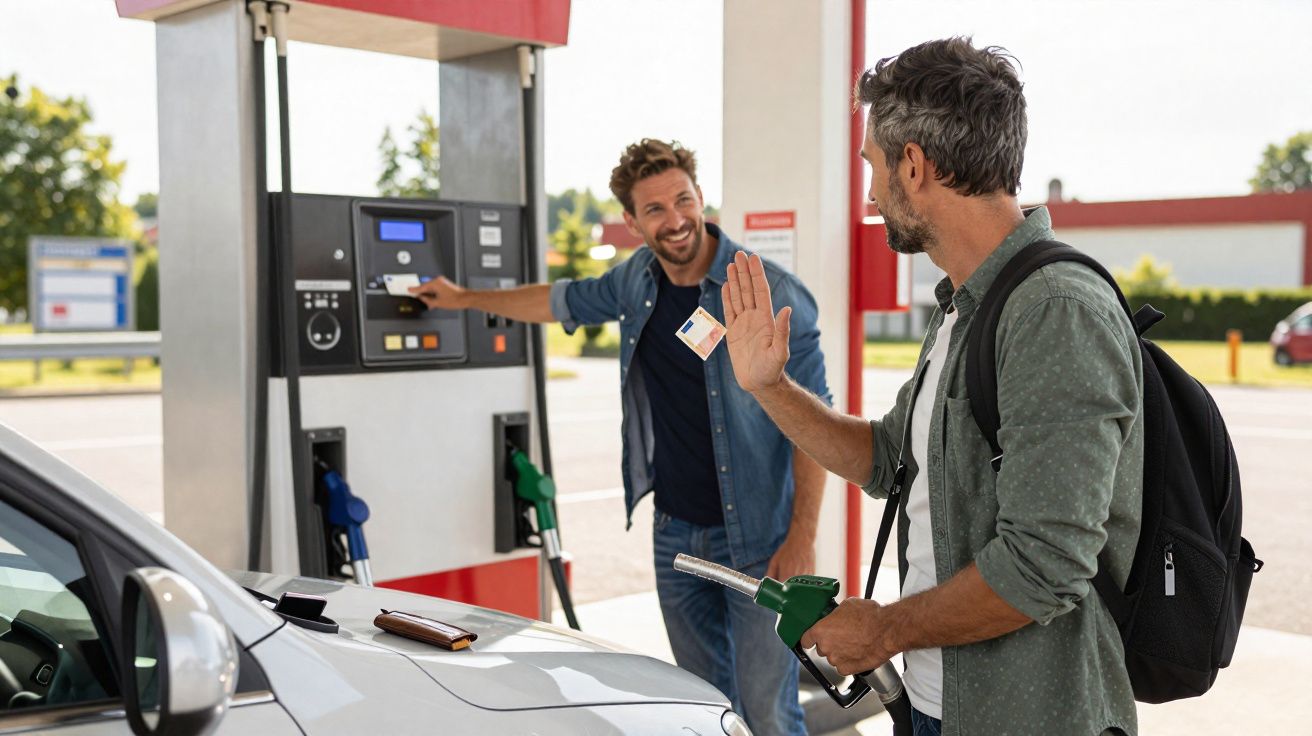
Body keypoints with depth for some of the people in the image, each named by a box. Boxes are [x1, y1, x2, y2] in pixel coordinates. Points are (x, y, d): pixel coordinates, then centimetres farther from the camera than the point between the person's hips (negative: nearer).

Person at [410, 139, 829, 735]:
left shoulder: (773, 293, -15)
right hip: (675, 531, 6)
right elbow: (564, 302, 24)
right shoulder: (638, 281, 4)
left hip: (757, 540, -6)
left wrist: (802, 540, -16)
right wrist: (464, 298, 34)